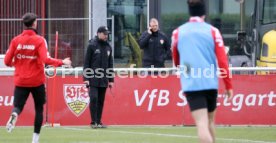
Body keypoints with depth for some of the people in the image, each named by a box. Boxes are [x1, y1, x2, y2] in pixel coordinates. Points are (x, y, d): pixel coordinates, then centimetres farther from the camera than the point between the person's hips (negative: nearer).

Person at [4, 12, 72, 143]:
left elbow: (7, 61, 0)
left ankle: (14, 115, -34)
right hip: (37, 81, -2)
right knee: (39, 109, 14)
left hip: (20, 81, 2)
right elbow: (45, 59, -19)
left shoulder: (16, 40, 1)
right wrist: (62, 62, -7)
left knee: (18, 106, 3)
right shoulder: (39, 40, -8)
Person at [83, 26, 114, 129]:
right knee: (94, 99, -11)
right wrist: (86, 78, -10)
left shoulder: (108, 47, 14)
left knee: (101, 101, 6)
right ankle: (93, 122, -6)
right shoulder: (92, 45, -2)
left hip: (103, 80, 5)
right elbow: (86, 62, -3)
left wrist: (111, 79, 14)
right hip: (93, 79, -5)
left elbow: (110, 64, 18)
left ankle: (99, 122, 10)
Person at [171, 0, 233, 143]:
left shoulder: (178, 32, 5)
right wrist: (228, 86, 4)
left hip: (191, 84, -1)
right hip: (210, 83, 1)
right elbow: (222, 61, -4)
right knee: (210, 121, 19)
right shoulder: (212, 31, 0)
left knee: (202, 124, -10)